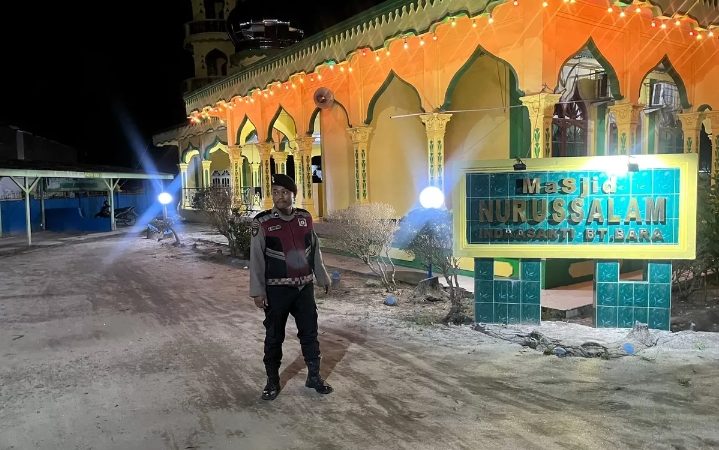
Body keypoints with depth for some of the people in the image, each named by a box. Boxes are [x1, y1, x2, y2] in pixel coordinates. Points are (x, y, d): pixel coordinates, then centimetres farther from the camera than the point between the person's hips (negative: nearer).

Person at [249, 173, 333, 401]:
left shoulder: (305, 218, 2)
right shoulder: (262, 222, -10)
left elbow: (315, 250, 11)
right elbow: (256, 258, -9)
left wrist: (323, 277, 15)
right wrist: (257, 291, -11)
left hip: (305, 287, 3)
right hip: (277, 289, -3)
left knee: (309, 333, 13)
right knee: (274, 337, 9)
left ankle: (314, 376, 29)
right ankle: (272, 381, 25)